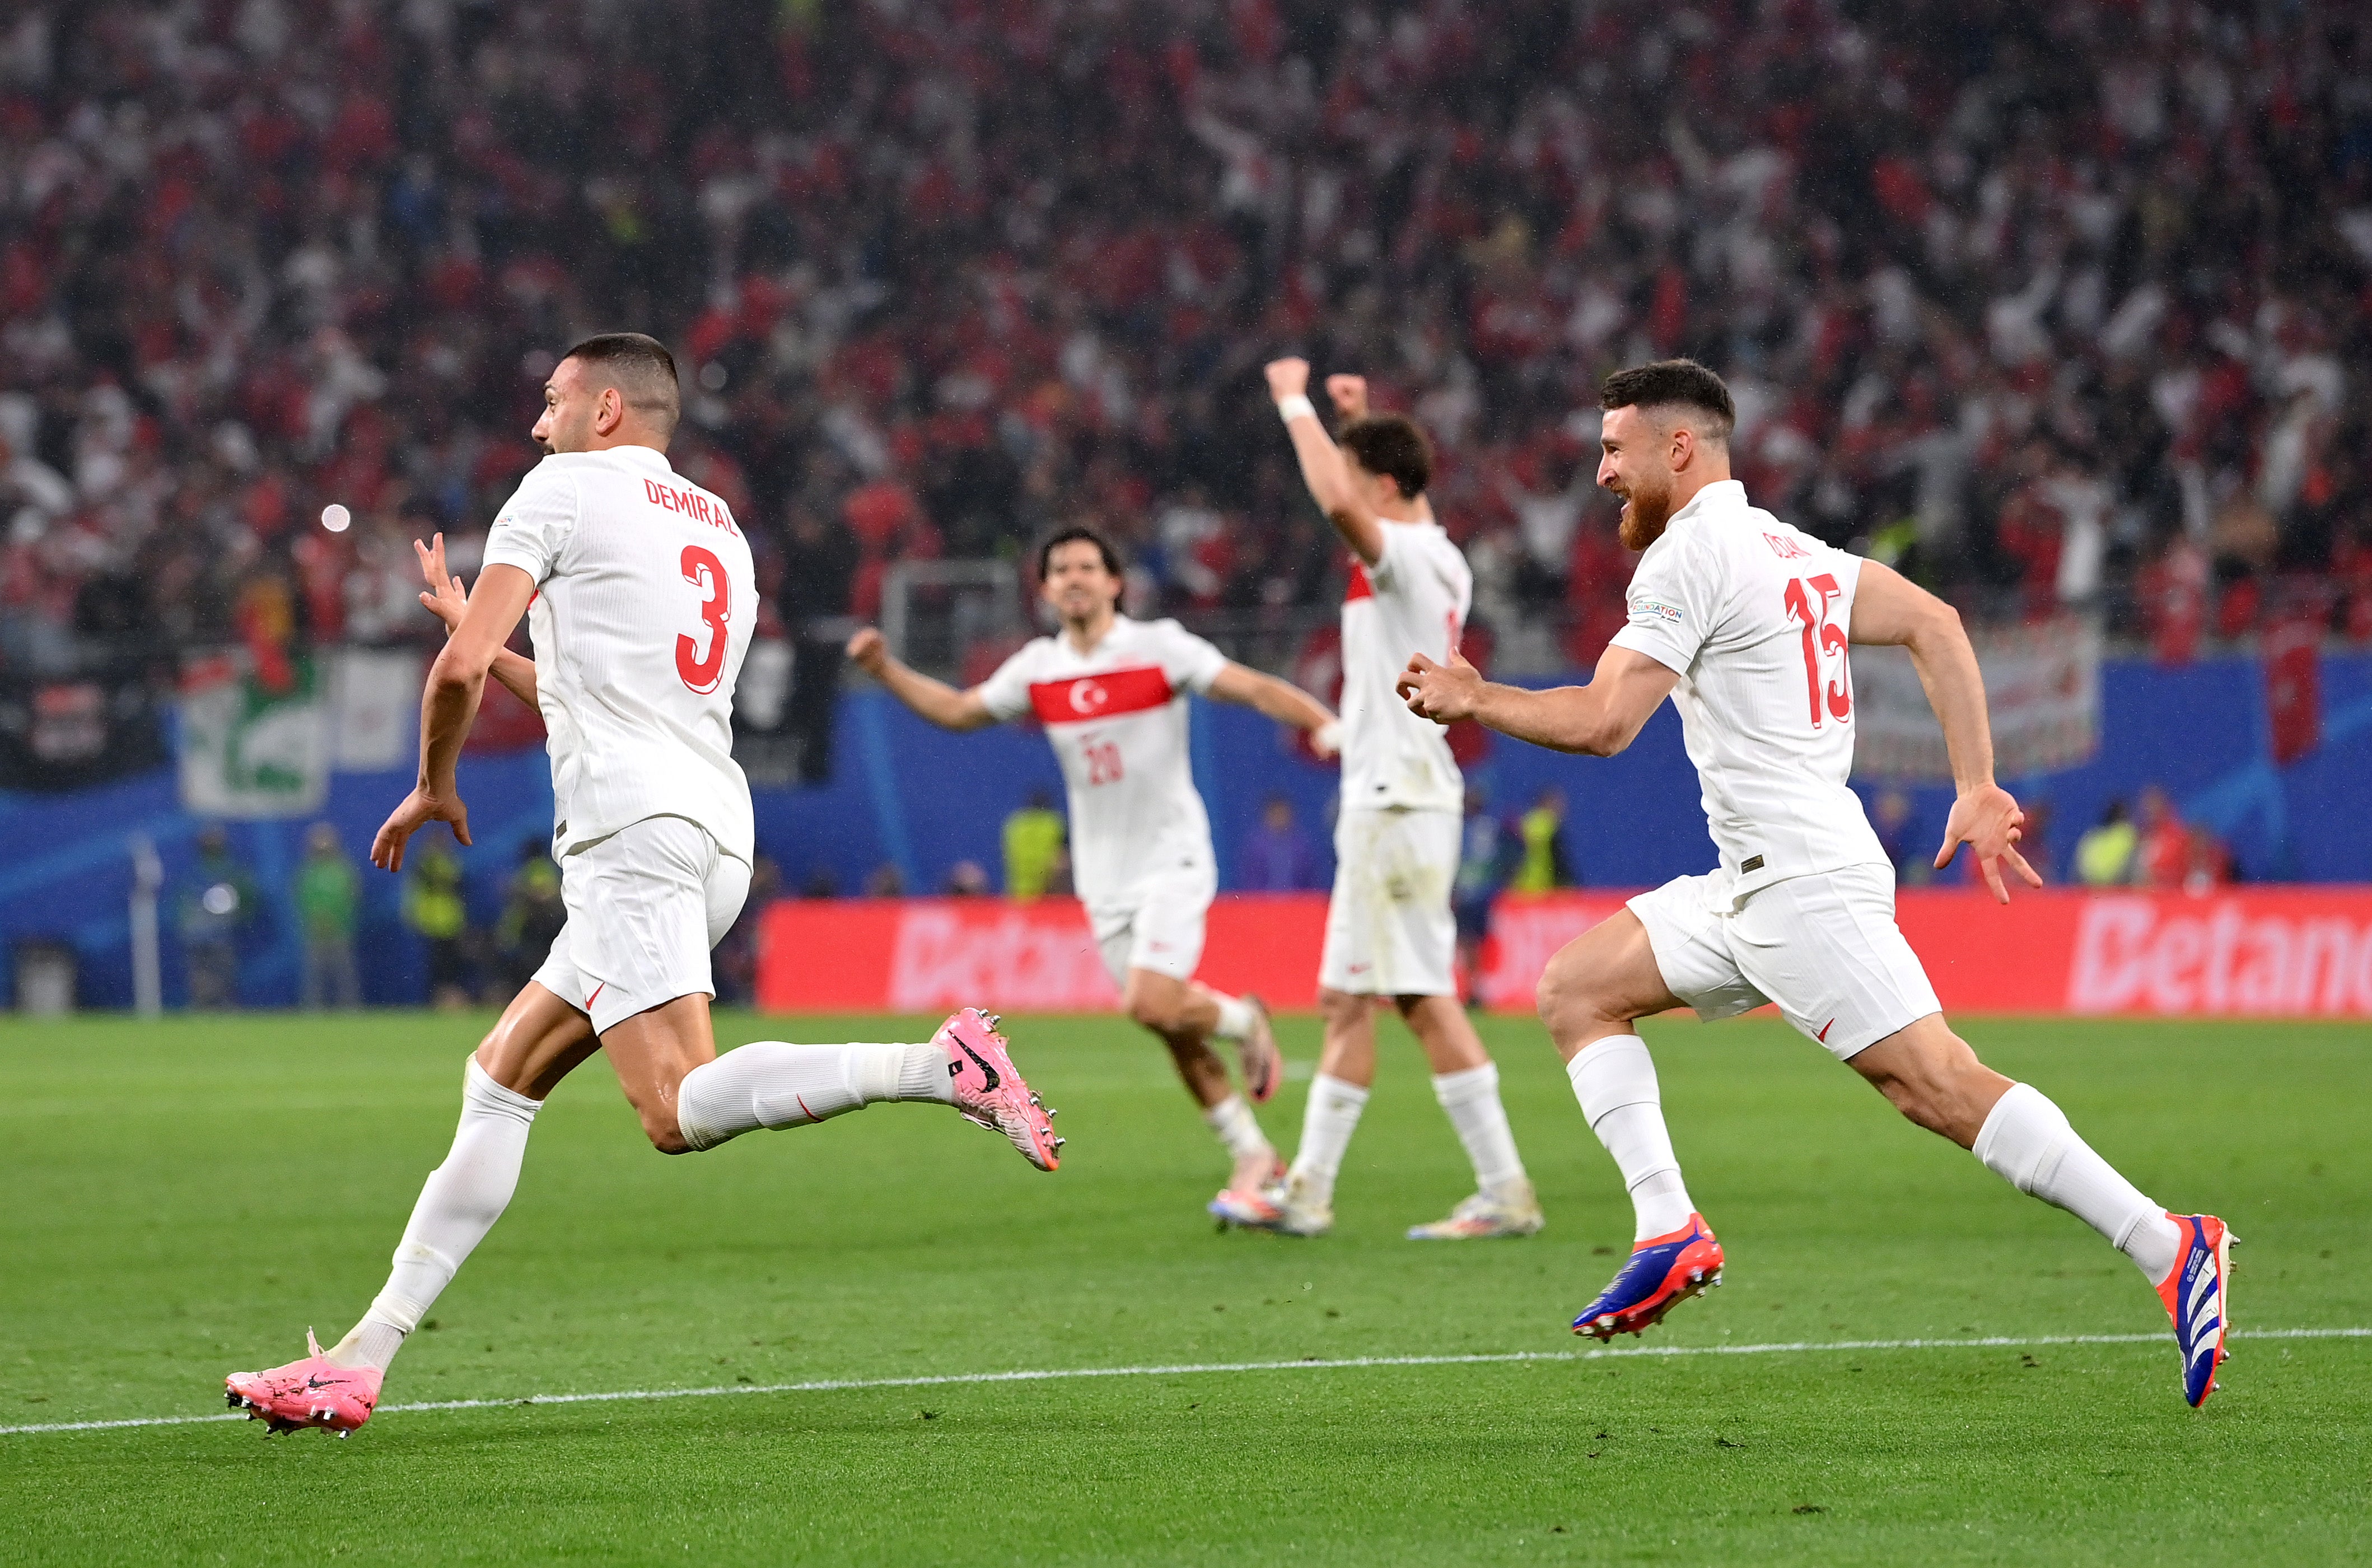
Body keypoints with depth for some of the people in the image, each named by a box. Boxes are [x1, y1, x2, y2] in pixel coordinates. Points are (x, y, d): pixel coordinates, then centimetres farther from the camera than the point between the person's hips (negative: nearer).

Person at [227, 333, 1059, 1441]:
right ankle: (365, 1356, 11)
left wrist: (434, 788, 14)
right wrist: (477, 630, 36)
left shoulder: (566, 489, 3)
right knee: (501, 1078, 13)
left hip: (632, 834, -9)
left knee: (680, 1111, -20)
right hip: (717, 836, 9)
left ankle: (941, 1066, -33)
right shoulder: (722, 531, 26)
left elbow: (462, 668, -4)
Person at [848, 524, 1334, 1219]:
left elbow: (1251, 687, -16)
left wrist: (1323, 722, -31)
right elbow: (958, 710, 18)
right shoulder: (1036, 669, 5)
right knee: (1166, 1019, 5)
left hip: (1171, 860, -5)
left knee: (1152, 1005, -21)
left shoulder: (1159, 648, -9)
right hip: (1103, 872, 5)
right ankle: (1251, 1152, 18)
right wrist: (886, 671, 5)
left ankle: (1242, 1020, 11)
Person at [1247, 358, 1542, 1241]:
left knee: (1424, 999, -9)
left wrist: (1295, 402, -23)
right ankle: (1308, 1193, 13)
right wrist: (1361, 420, 34)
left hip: (1399, 804, -10)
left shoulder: (1406, 556, -14)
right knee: (1348, 999, 11)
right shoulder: (1437, 558, 14)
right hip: (1385, 800, 10)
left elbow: (1339, 504, -36)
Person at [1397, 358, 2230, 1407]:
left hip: (1803, 879, -10)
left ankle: (2170, 1251, -20)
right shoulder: (1785, 549, 19)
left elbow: (1602, 722, -15)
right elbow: (1934, 625, 15)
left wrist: (1475, 701, 0)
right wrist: (1977, 790, 12)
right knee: (1576, 989, 12)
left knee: (1936, 1085, -16)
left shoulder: (1689, 554, -9)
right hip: (1753, 886, 10)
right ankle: (1670, 1234, 1)